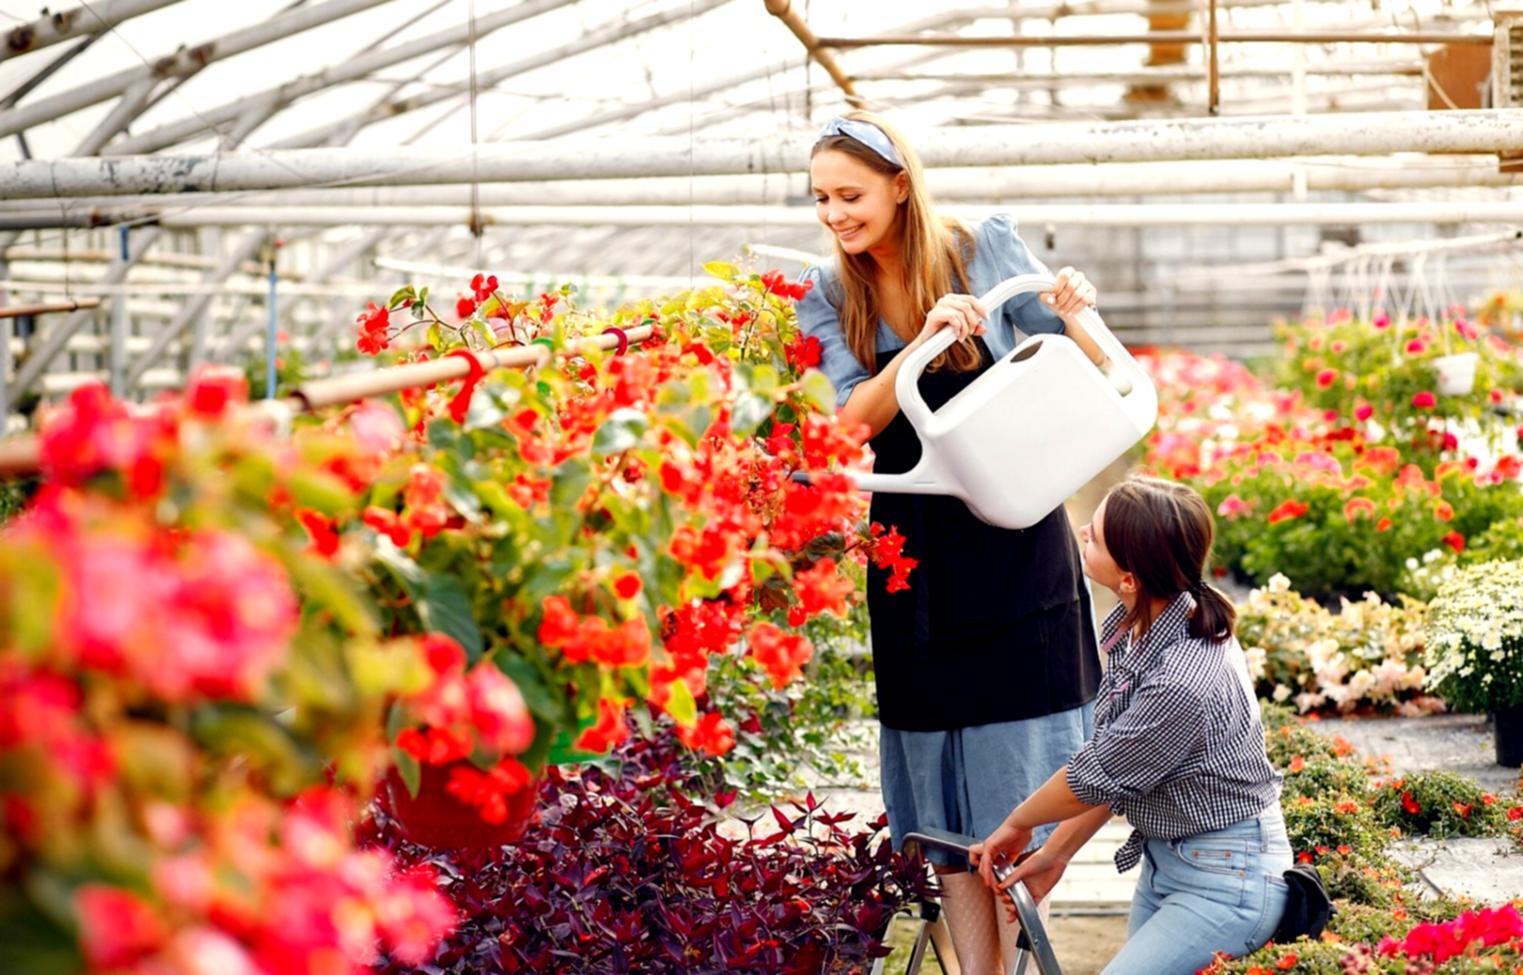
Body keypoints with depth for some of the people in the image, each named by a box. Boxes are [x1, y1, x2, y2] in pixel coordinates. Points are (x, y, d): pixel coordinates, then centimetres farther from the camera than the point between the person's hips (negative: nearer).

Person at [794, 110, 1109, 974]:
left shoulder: (989, 248, -4)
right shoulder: (826, 297, 1)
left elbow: (1090, 370, 1)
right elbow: (854, 418, -12)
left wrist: (1075, 315, -21)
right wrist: (924, 342, -26)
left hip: (1016, 537, -2)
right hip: (915, 550, 2)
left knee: (1018, 763, 2)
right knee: (940, 774, 6)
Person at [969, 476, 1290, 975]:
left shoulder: (1183, 683, -31)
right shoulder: (1136, 625, -4)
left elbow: (1095, 779, -16)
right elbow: (1111, 760, 7)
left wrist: (1016, 825, 1)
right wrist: (1056, 851, 10)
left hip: (1223, 881, -9)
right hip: (1164, 859, 9)